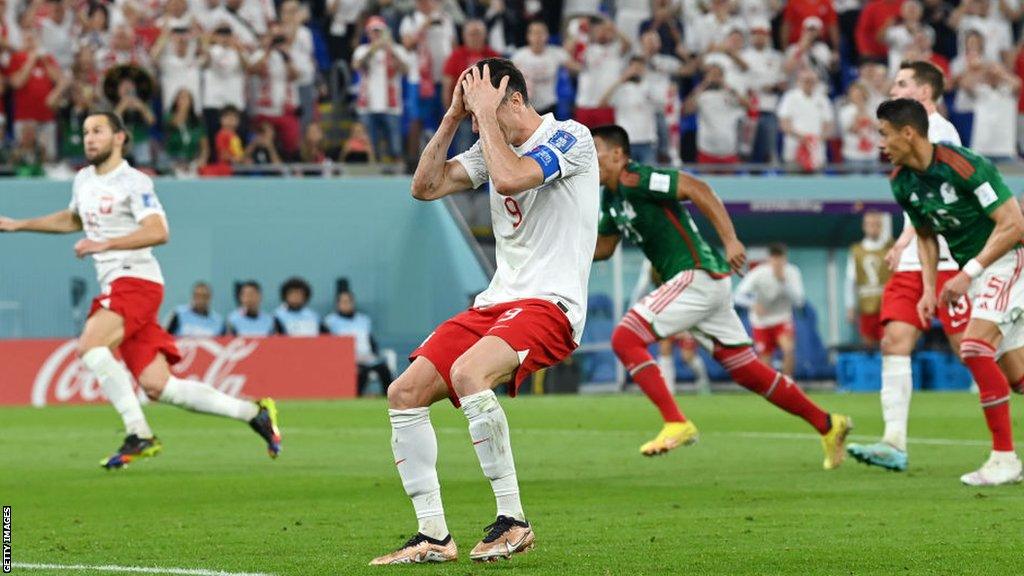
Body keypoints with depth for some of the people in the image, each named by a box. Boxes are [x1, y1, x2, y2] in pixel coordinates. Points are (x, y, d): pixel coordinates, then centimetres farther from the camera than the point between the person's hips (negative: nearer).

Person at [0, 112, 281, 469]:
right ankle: (254, 414, 9)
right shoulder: (83, 180, 19)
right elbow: (72, 220, 39)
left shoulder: (133, 182, -8)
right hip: (113, 285, 8)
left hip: (136, 281, -8)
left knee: (90, 346, -28)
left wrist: (104, 244, -26)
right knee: (157, 387, -2)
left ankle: (139, 435, -23)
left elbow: (158, 231, -21)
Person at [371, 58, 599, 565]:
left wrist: (486, 112, -13)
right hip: (495, 303, 9)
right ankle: (434, 536, 0)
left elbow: (509, 179, -24)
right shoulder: (493, 148, 17)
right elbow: (425, 186, 13)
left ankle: (512, 520, -26)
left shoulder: (570, 138, -8)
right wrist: (453, 116, 6)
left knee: (467, 372, -35)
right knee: (405, 393, -4)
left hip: (549, 304, -9)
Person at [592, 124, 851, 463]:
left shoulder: (635, 180, -12)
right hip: (695, 282, 10)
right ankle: (828, 426, 20)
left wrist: (730, 240, -26)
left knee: (625, 338, -16)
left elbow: (697, 189, -20)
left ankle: (676, 424, -17)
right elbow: (602, 248, 27)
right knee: (748, 371, 12)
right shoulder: (611, 197, 17)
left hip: (698, 276, -10)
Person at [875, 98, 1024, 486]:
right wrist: (929, 289, 3)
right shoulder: (902, 183, 0)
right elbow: (925, 234, 16)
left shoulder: (964, 166, -24)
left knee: (975, 346, -23)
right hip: (973, 268, 8)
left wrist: (969, 273, -24)